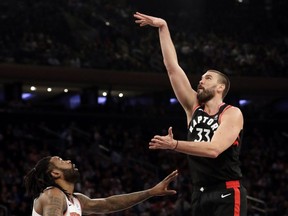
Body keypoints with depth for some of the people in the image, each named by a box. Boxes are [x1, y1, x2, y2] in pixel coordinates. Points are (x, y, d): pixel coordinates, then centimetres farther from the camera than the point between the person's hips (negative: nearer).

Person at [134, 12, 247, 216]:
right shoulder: (194, 107, 10)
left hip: (227, 194, -6)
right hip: (200, 194, 7)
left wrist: (174, 145, -27)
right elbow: (172, 67, 8)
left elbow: (214, 149, -22)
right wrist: (163, 27, 5)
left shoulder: (232, 114, -6)